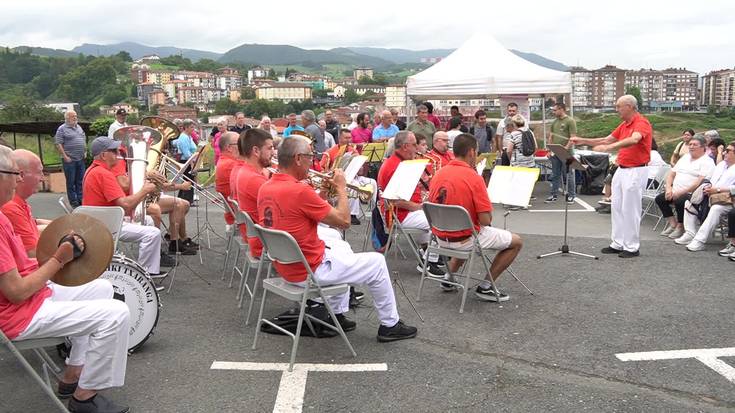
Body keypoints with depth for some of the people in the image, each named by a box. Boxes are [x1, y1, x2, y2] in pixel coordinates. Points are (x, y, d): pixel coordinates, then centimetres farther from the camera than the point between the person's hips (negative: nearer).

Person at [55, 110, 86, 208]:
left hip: (81, 159, 6)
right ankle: (73, 201, 7)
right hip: (70, 159, -6)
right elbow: (58, 144, -11)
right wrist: (65, 157, -15)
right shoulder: (62, 129, -6)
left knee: (81, 180, 10)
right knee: (71, 181, 1)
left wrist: (85, 151, 13)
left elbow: (84, 139, 24)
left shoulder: (79, 127, 15)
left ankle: (80, 199, 18)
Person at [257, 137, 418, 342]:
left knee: (341, 246, 32)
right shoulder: (300, 191, -26)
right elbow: (344, 221, -18)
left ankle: (337, 315, 33)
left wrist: (320, 193, 8)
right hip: (310, 271, -9)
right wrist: (341, 187, -5)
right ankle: (390, 325, 22)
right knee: (377, 262, 7)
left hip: (285, 266, 9)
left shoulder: (265, 188, 0)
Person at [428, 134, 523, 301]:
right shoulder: (473, 177, -20)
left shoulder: (438, 174, -1)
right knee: (517, 242, 10)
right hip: (465, 239, -7)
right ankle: (485, 286, 10)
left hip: (441, 238, 7)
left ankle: (449, 277, 30)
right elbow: (486, 221, -20)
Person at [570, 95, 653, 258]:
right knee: (617, 207, 11)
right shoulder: (623, 125, 14)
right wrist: (583, 141, 12)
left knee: (630, 209, -4)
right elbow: (608, 140, 20)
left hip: (636, 171, -9)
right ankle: (618, 244, 18)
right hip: (621, 169, 9)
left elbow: (634, 140, -34)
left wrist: (609, 147, -45)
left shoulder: (641, 123, -15)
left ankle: (632, 247, 6)